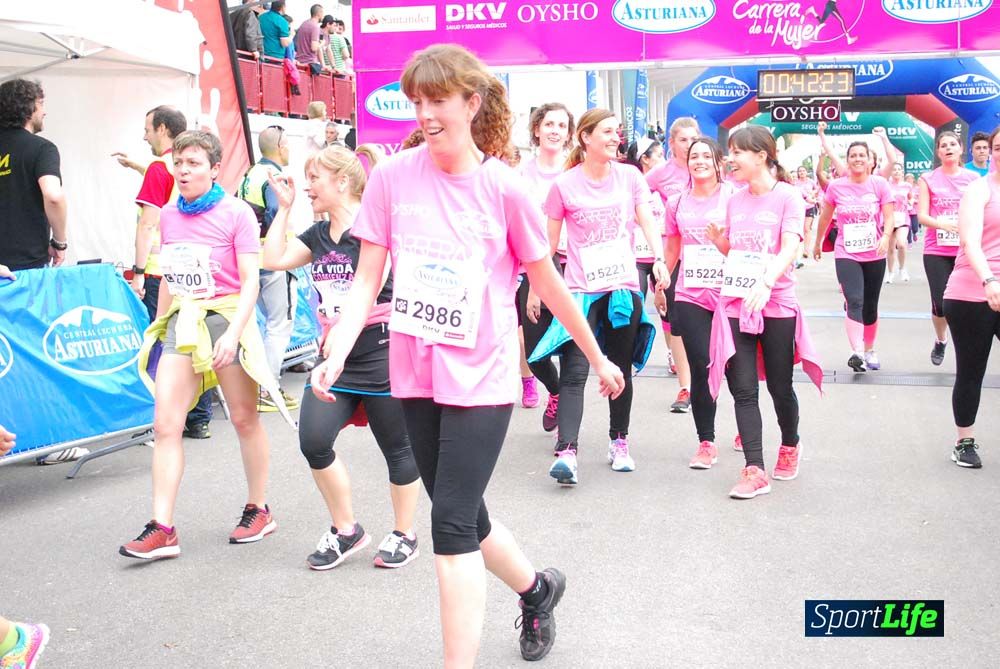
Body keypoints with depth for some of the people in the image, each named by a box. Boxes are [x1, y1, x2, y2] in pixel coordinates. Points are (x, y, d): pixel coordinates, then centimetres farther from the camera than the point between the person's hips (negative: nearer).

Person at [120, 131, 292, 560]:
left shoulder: (236, 213, -8)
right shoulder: (169, 216, 8)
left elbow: (250, 283, -11)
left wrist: (232, 334, -21)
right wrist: (158, 327, 17)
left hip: (226, 316, -5)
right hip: (182, 322, 5)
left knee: (244, 418, 7)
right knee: (165, 423, -4)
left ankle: (259, 509, 24)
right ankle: (162, 528, -1)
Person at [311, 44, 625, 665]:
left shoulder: (504, 188, -8)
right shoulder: (392, 176, -2)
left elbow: (548, 284, 2)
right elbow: (367, 281, -1)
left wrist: (599, 359, 10)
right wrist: (335, 355, -15)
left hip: (480, 377, -4)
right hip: (417, 375, 4)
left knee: (452, 523, -9)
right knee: (463, 516, 16)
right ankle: (538, 587, 44)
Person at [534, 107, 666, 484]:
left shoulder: (630, 177, 6)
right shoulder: (564, 185, -2)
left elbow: (647, 220, 1)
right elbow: (549, 241, 4)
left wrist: (659, 260, -16)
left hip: (624, 288, 3)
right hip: (581, 290, -3)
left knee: (620, 370, 13)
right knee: (574, 373, -13)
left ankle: (619, 442, 28)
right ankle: (566, 452, -16)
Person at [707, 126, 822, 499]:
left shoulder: (788, 196, -5)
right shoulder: (734, 202, 11)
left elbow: (790, 247, -16)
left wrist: (766, 283, -32)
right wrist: (718, 239, -2)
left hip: (776, 306, -4)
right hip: (735, 304, 4)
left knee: (779, 387, 8)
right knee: (743, 390, -3)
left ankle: (790, 447, 35)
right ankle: (755, 471, -1)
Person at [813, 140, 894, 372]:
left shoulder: (880, 184, -3)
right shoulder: (836, 186, -2)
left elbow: (889, 217, -7)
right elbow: (825, 217, 12)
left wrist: (886, 237, -26)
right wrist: (818, 243, 20)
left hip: (874, 256, 1)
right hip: (846, 255, -1)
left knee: (870, 307, 12)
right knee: (854, 302, -20)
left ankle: (869, 351, 30)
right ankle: (857, 353, -30)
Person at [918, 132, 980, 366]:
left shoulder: (974, 178, 7)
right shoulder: (928, 179, 2)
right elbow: (922, 215, -4)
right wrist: (942, 224, -22)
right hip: (937, 252, -1)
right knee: (941, 303, -3)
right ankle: (940, 341, 25)